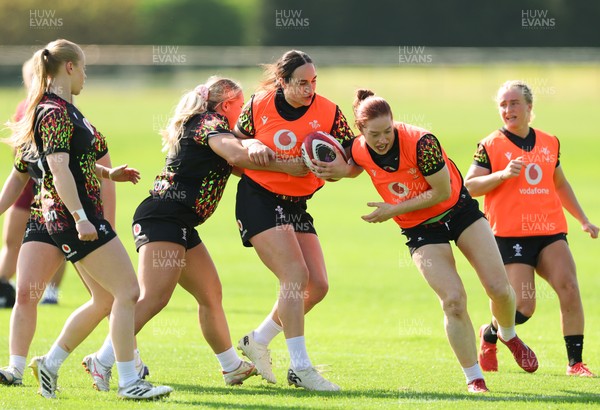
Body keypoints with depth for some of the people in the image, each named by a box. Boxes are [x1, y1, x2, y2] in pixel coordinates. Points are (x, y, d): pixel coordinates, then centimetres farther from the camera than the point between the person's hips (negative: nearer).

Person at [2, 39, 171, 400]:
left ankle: (50, 363, 21)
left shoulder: (61, 109, 17)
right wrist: (80, 218, -28)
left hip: (82, 214, 11)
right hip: (73, 214, -11)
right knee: (128, 291, -11)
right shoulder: (56, 112, -15)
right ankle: (129, 382, -10)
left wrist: (108, 173, 32)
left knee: (105, 300, 14)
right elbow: (59, 170, -24)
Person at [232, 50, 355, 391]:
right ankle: (301, 369, -17)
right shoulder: (259, 105, -7)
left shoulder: (329, 113, -5)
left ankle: (258, 341, 18)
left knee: (318, 285, 0)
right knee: (295, 275, -18)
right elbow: (237, 143, 9)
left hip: (296, 205, 5)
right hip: (258, 199, -5)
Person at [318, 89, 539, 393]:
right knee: (453, 300, -17)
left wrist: (394, 210, -20)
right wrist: (336, 171, -9)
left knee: (499, 288, -7)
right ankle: (474, 379, -2)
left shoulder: (420, 142, -27)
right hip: (421, 231, 2)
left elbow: (442, 192, -19)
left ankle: (508, 335, 29)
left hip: (458, 211, -1)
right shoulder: (359, 151, -14)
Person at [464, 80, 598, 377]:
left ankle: (575, 362, -10)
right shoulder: (491, 146, 0)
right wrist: (502, 174, -20)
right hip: (510, 235, -4)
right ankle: (489, 334, 22)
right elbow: (469, 186, -6)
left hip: (550, 232, 4)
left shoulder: (550, 143, 14)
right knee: (523, 307, -11)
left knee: (568, 287, -17)